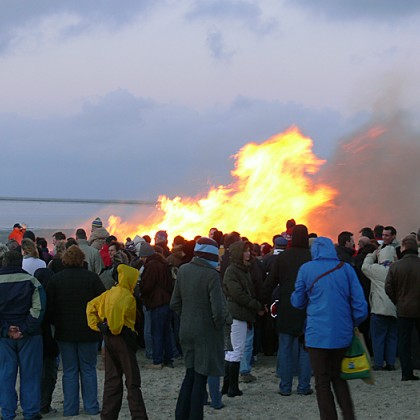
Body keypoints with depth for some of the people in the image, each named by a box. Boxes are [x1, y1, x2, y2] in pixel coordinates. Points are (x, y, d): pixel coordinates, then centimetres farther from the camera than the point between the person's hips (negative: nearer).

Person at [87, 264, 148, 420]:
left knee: (112, 379, 13)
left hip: (109, 339, 8)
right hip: (122, 338, -8)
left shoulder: (109, 293, 11)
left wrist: (96, 325, 10)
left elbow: (91, 306, 14)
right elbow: (116, 310, -30)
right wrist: (117, 329, -13)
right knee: (133, 381, -2)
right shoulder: (127, 297, -15)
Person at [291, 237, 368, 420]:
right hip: (343, 334, 3)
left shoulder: (306, 269, -2)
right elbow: (359, 301, -1)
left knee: (322, 382, 6)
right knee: (338, 377, 18)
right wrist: (355, 323, 13)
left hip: (318, 334, -3)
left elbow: (297, 302, 7)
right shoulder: (345, 268, 1)